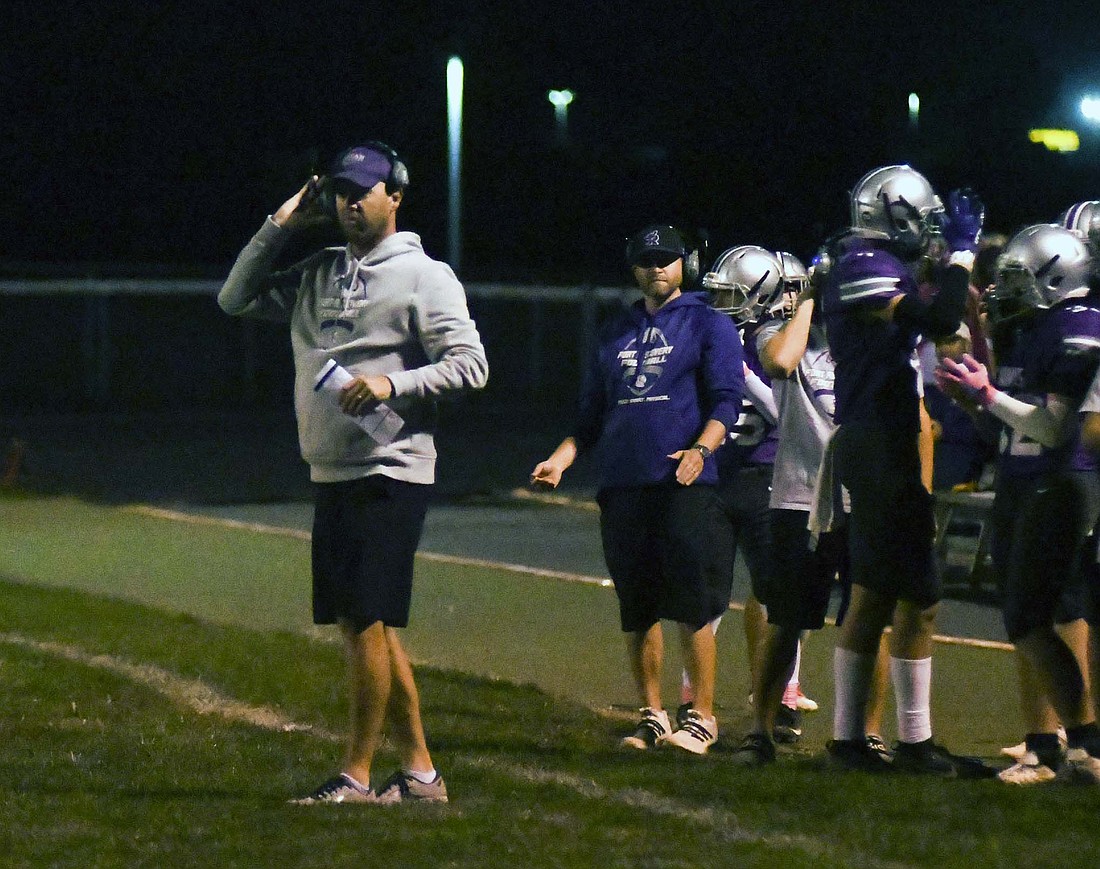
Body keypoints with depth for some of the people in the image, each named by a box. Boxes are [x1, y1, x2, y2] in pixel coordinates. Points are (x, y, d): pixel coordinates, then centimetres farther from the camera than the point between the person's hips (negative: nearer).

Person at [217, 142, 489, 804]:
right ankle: (419, 773, 13)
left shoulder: (425, 277, -4)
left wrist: (394, 384, -21)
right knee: (359, 626, 8)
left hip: (392, 471, -7)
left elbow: (471, 364, -9)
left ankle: (357, 776, -4)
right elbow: (236, 300, 16)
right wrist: (279, 228, 8)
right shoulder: (315, 276, 15)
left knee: (369, 624, -9)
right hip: (331, 474, 7)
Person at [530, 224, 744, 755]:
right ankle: (652, 716, 15)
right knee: (637, 612, 7)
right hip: (622, 487, 5)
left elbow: (725, 402, -4)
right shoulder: (616, 335, 20)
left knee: (693, 609, -7)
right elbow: (592, 416, 23)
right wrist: (560, 460, 8)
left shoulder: (708, 326, 5)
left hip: (684, 486, -5)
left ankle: (702, 716, -2)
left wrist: (700, 449, -22)